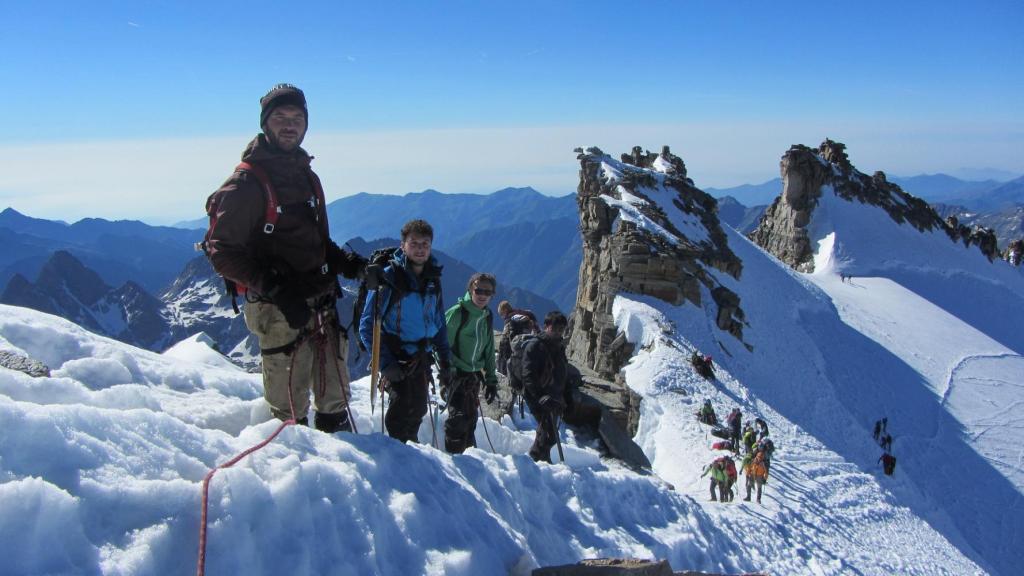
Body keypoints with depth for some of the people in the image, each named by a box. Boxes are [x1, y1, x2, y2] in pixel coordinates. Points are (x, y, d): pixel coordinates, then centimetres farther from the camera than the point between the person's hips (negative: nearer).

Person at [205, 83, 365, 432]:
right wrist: (276, 291, -21)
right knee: (290, 405, 0)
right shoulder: (246, 182, -8)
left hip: (323, 304, 8)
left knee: (335, 395, 16)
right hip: (279, 311, -7)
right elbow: (222, 252, -12)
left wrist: (347, 263, 4)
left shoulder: (307, 177, 15)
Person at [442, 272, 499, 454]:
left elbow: (489, 351, 16)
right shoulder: (457, 312, -12)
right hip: (455, 374, -6)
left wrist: (491, 380, 13)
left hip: (474, 375, 6)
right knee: (458, 418, -14)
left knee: (470, 418, 12)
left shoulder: (487, 318, 9)